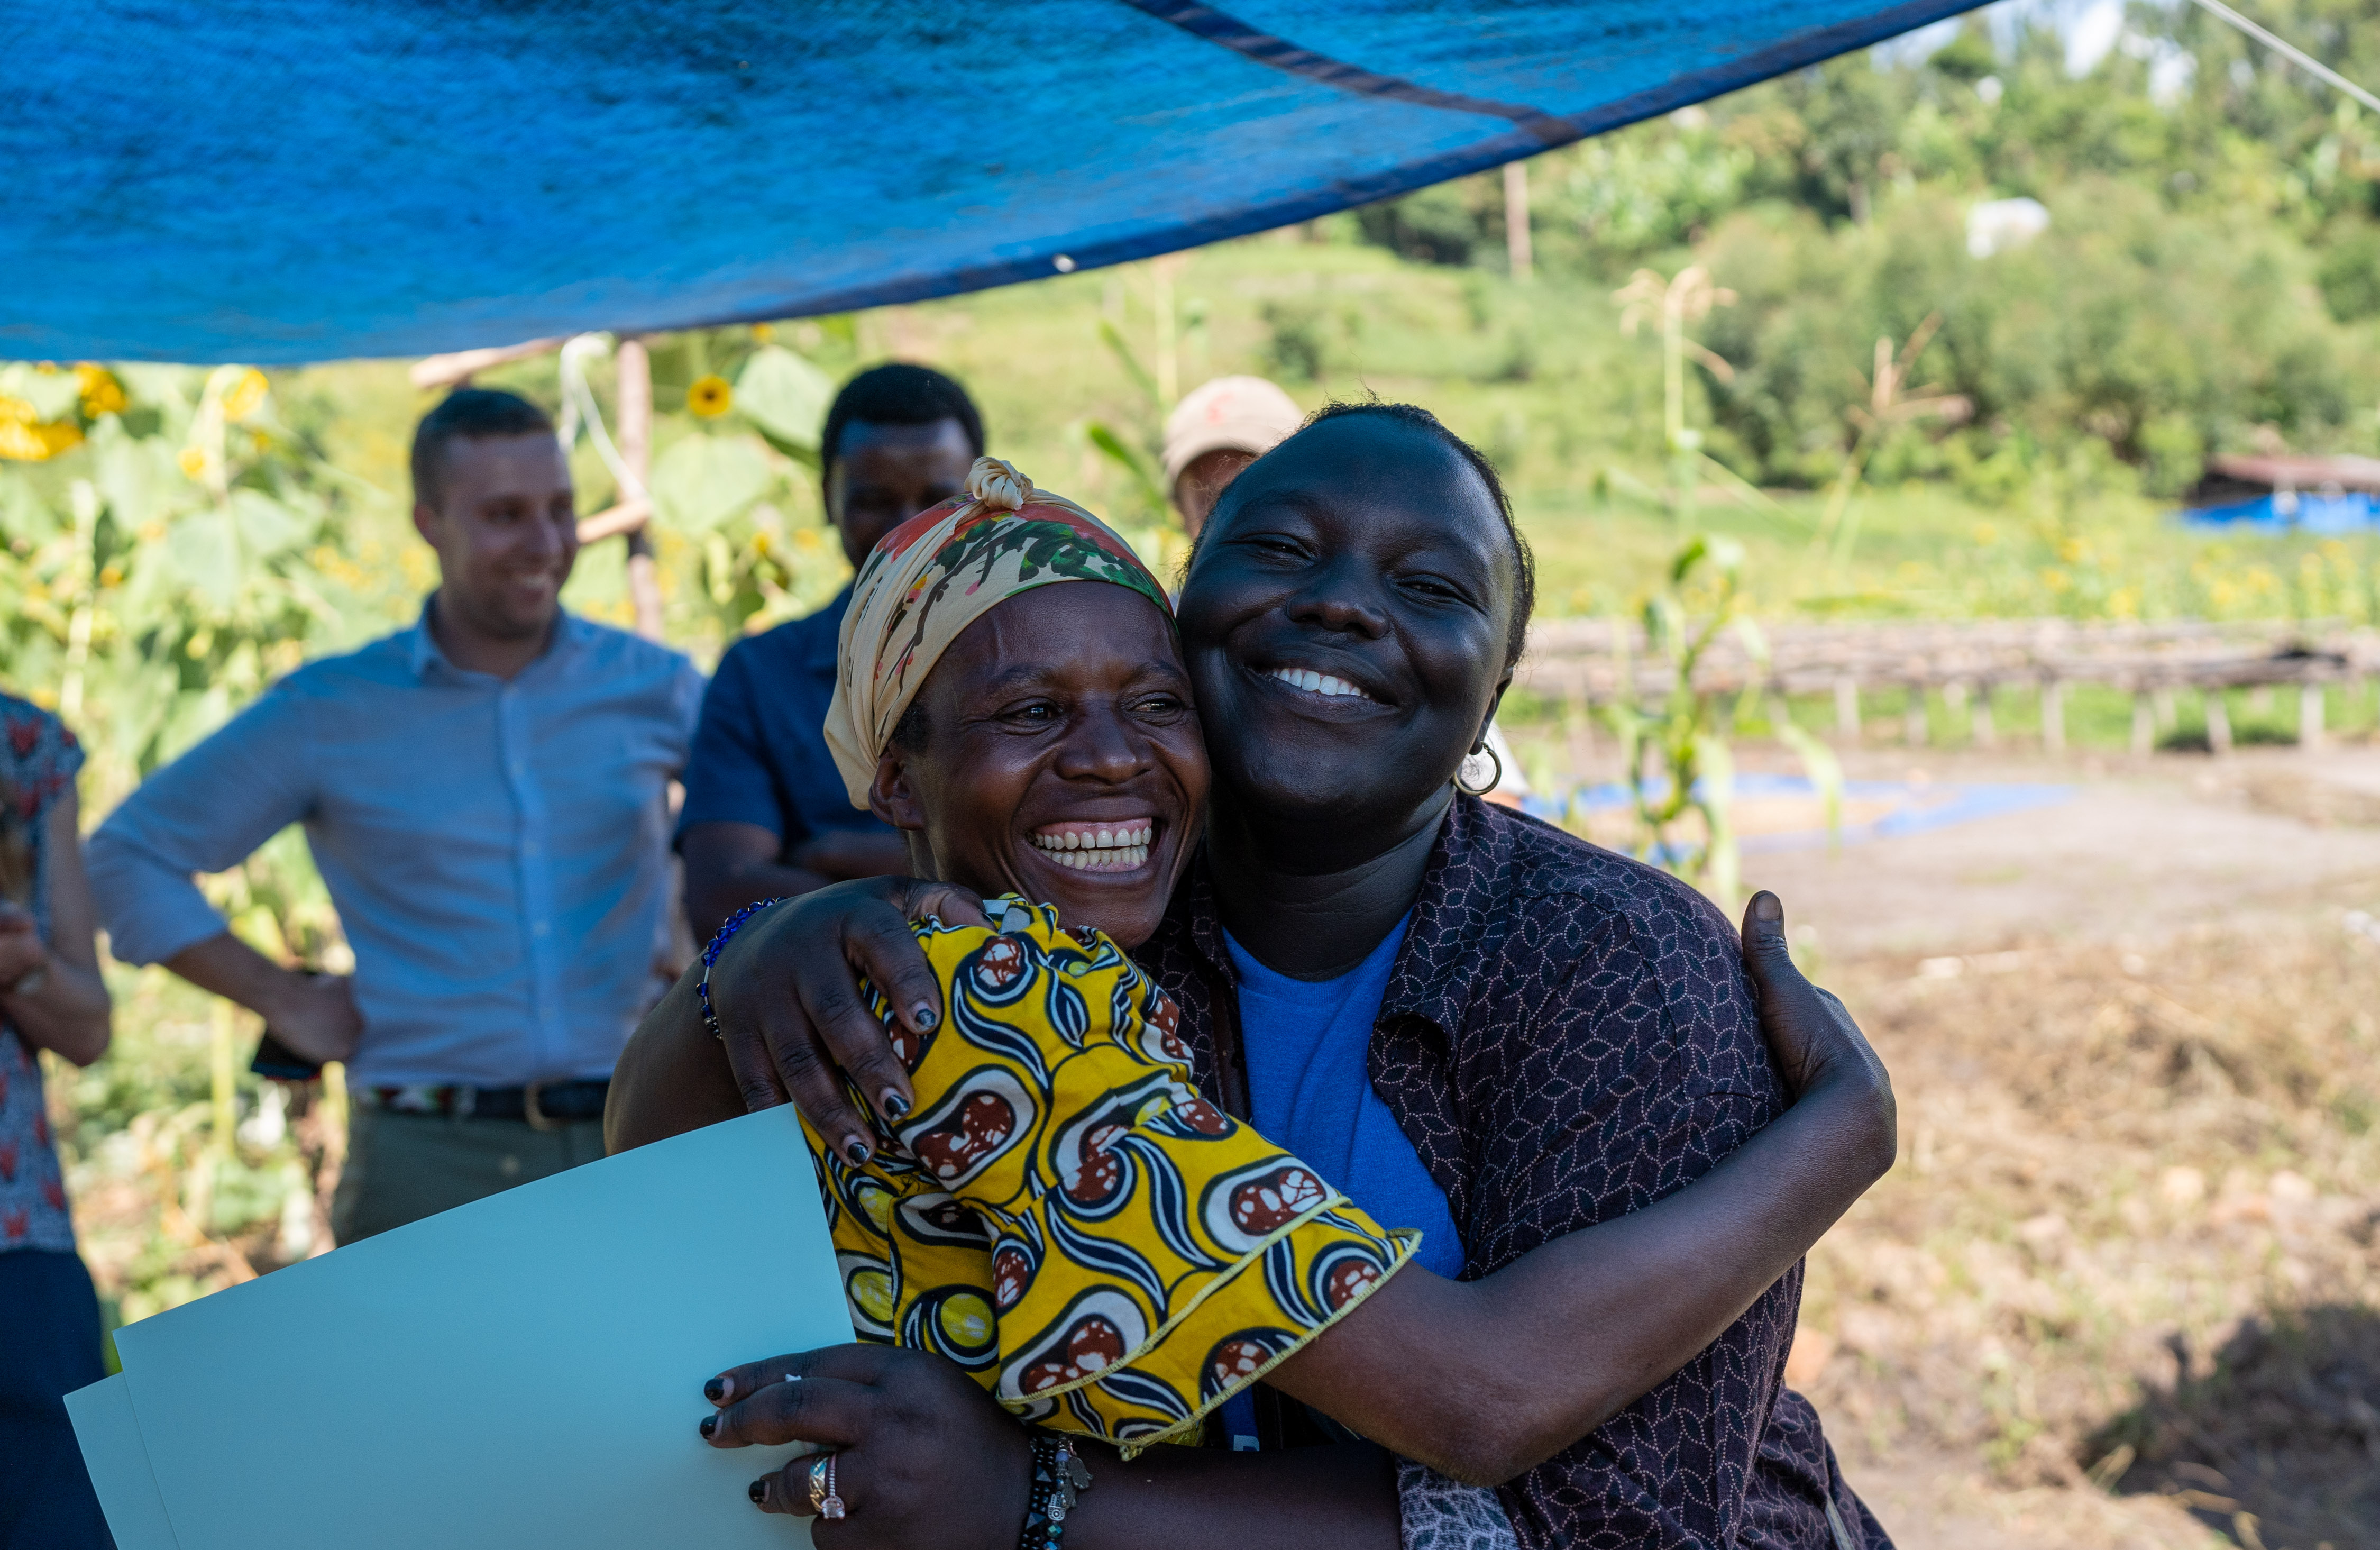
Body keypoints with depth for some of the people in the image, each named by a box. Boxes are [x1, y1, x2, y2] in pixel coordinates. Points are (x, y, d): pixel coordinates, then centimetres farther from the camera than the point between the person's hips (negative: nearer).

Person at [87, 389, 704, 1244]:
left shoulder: (652, 687, 7)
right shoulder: (331, 713, 3)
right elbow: (131, 853, 9)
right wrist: (285, 1001, 3)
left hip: (635, 1149, 2)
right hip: (428, 1164, -1)